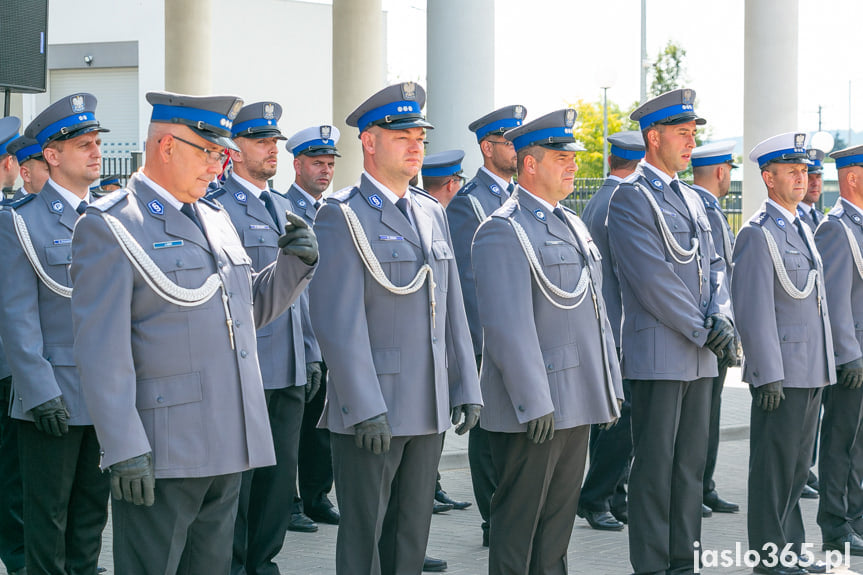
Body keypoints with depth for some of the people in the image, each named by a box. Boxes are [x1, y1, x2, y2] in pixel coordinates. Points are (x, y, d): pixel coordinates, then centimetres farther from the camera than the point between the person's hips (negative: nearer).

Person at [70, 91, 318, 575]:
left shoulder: (215, 218, 16)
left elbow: (254, 307, 23)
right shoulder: (110, 226, -8)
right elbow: (101, 349, -14)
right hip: (159, 453, -7)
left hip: (226, 445, 7)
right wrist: (123, 448, -20)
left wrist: (296, 262, 3)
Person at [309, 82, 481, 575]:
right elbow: (338, 321, -15)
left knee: (412, 534, 12)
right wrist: (366, 408, -20)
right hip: (369, 409, -7)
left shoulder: (432, 213, 14)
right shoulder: (342, 215, -8)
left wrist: (467, 387, 11)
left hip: (429, 408, 7)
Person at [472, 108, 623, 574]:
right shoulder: (502, 231, -12)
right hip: (532, 407, -8)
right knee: (519, 518, 0)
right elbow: (507, 326, -19)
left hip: (577, 403, 8)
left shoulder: (572, 225, 16)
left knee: (559, 516, 14)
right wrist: (534, 404, -22)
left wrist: (611, 386, 16)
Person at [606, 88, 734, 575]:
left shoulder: (692, 199, 18)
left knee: (692, 462, 10)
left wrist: (722, 317, -4)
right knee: (655, 464, -4)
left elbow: (713, 265, 15)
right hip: (658, 353, -8)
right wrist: (701, 331, -12)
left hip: (700, 355, 8)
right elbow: (653, 278, -15)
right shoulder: (630, 197, -9)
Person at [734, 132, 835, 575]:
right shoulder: (758, 234, -12)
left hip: (812, 371, 9)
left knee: (798, 465, 14)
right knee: (775, 465, -3)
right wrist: (769, 375, -20)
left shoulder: (802, 229, 17)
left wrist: (825, 367, 19)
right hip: (781, 372, -9)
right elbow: (753, 310, -17)